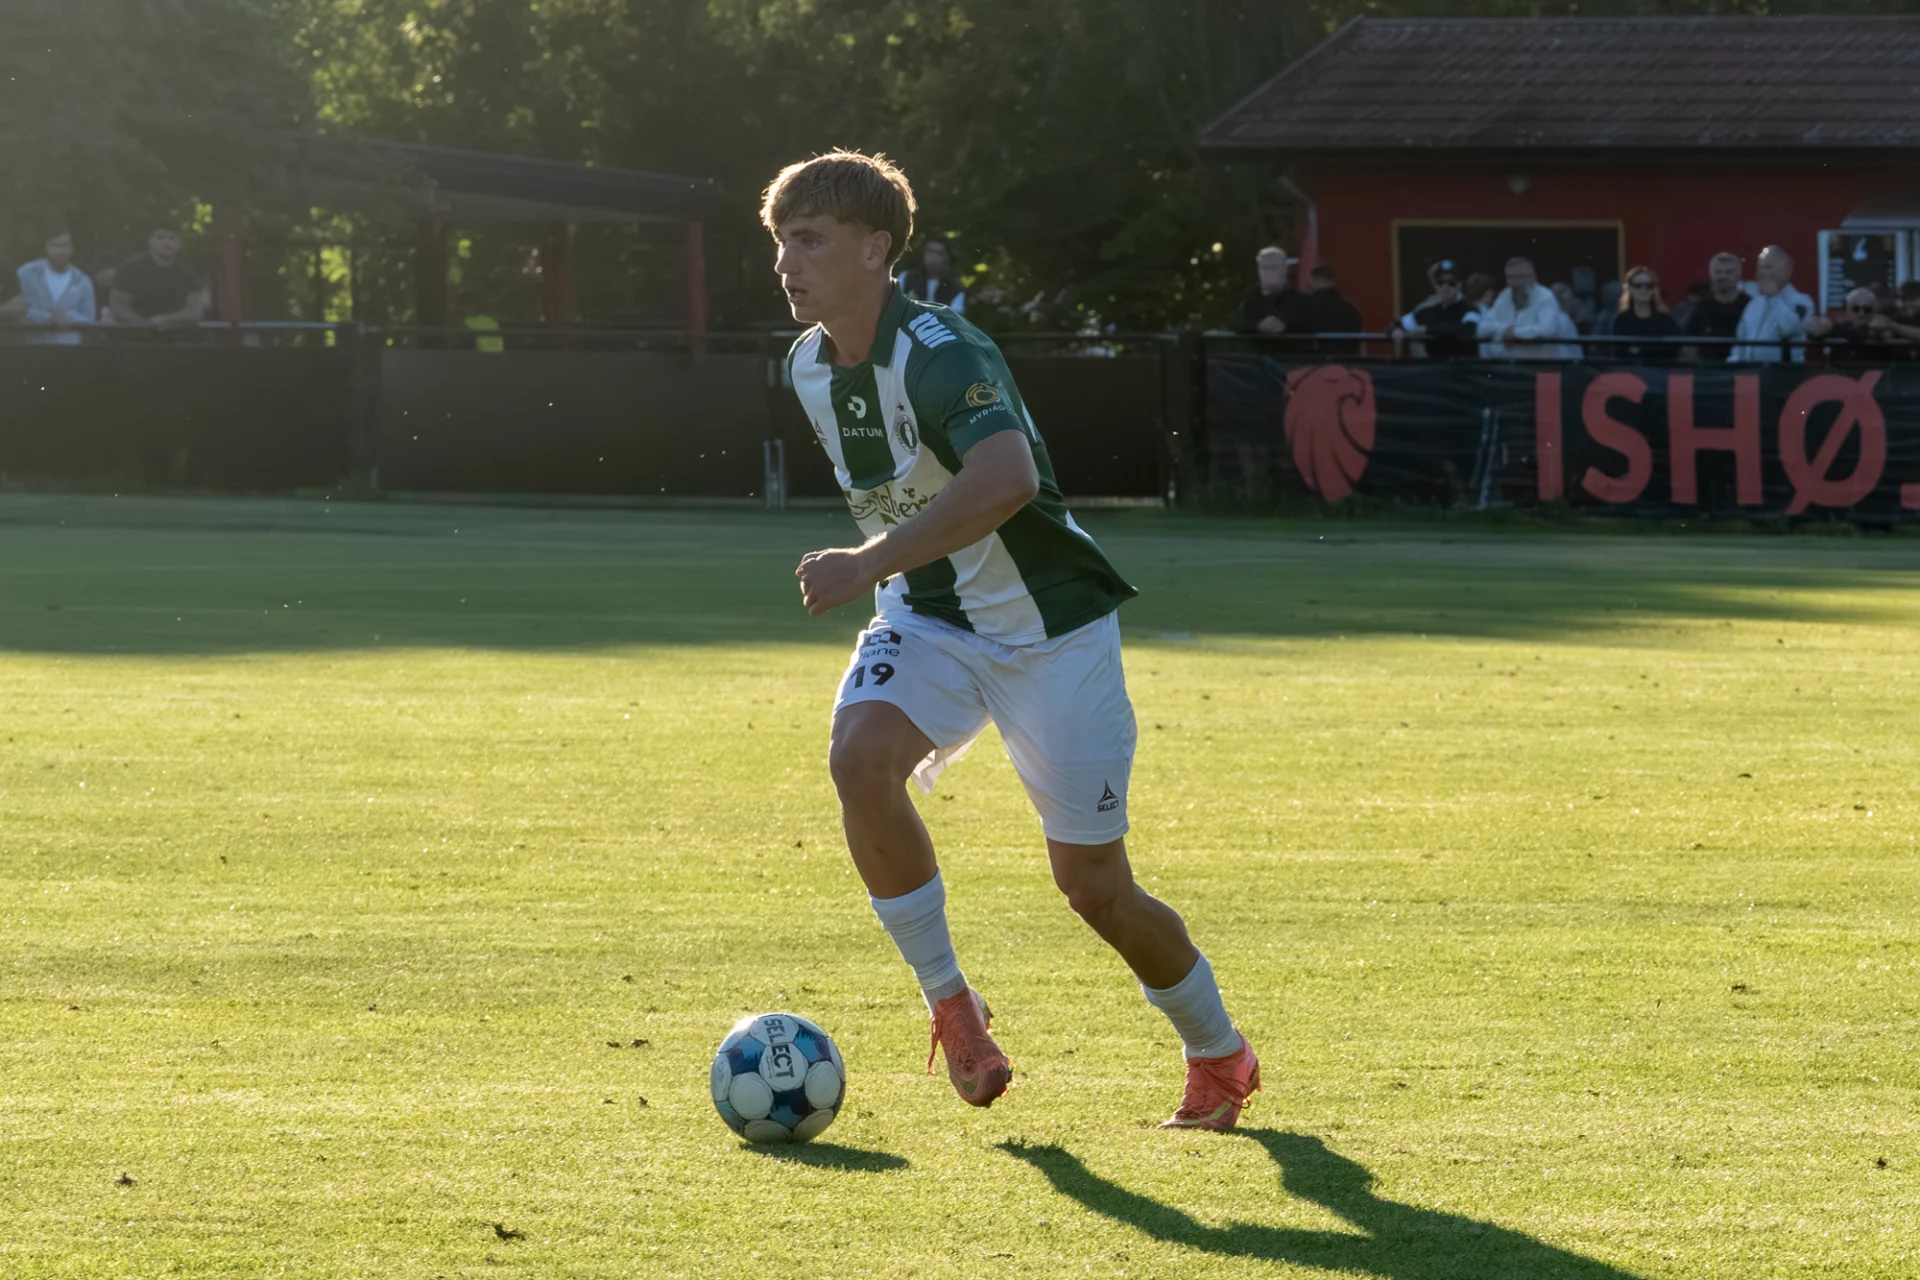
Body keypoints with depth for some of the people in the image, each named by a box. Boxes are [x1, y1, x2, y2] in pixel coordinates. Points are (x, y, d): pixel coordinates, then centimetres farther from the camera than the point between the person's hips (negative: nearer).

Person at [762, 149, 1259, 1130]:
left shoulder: (938, 351, -26)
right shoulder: (808, 368, 1)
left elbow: (1007, 477, -45)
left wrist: (871, 563, -47)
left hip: (1048, 628, -6)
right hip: (928, 620, 6)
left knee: (1093, 886, -2)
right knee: (859, 756, -26)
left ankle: (1219, 1058, 24)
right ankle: (950, 1004, -9)